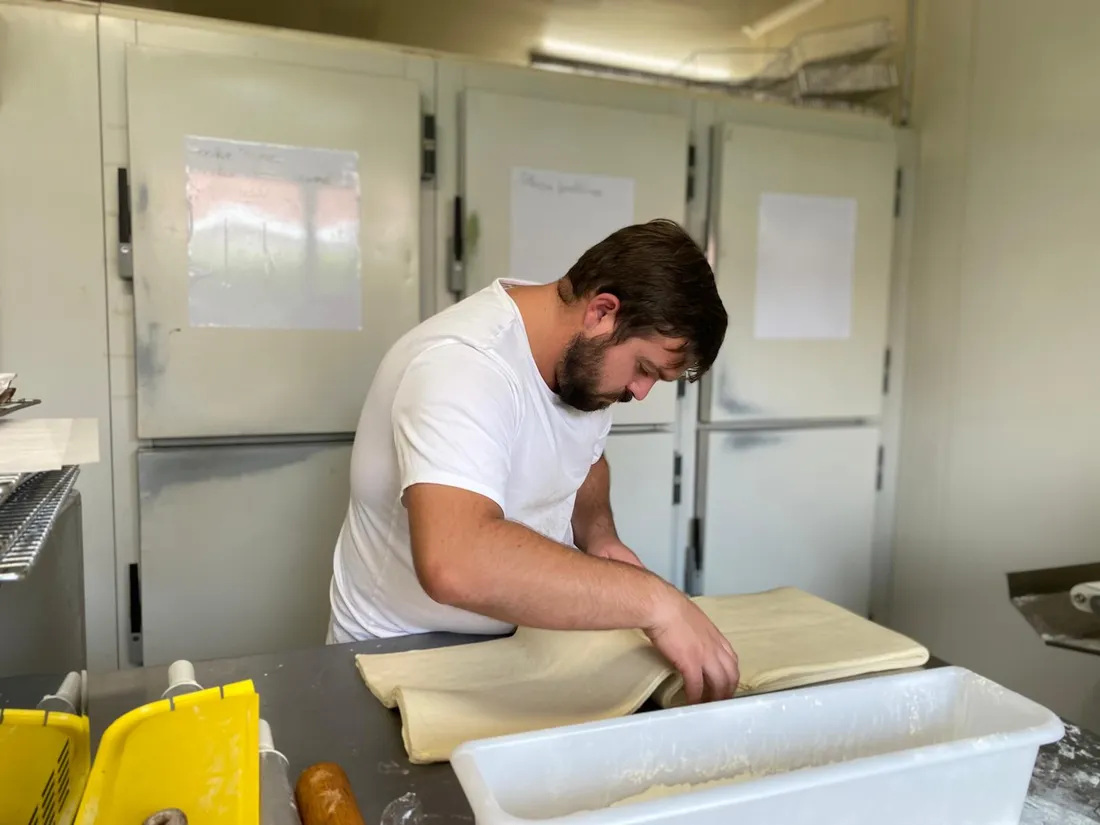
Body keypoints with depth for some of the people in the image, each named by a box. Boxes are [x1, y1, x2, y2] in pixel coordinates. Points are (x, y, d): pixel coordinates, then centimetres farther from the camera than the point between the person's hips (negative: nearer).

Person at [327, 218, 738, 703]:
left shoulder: (579, 356, -3)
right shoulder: (464, 363, -27)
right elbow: (454, 563, -42)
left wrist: (598, 533, -4)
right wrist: (653, 600, -37)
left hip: (525, 636, 6)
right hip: (408, 655, -5)